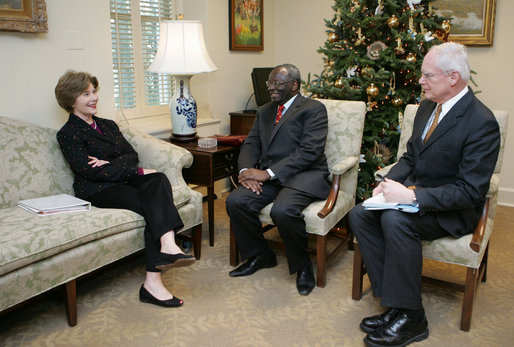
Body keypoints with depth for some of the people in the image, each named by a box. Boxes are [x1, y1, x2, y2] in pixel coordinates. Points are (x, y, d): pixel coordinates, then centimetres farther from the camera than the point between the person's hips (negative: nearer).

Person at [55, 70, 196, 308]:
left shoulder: (108, 125, 24)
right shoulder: (68, 134, 2)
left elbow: (131, 154, 12)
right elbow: (91, 171, -11)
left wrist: (111, 163, -12)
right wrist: (138, 172, -15)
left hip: (122, 181, 6)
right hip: (97, 191, -5)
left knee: (158, 180, -29)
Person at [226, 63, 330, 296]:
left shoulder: (313, 109, -1)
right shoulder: (264, 112, 22)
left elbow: (309, 151, -13)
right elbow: (251, 144, 15)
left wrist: (268, 173, -19)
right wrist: (247, 171, -8)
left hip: (304, 174, -6)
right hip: (269, 176, 6)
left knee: (283, 210, -34)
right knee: (235, 201, -19)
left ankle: (302, 266, -4)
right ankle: (259, 256, 6)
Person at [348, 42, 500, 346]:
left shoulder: (482, 122, -19)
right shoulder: (428, 107, 7)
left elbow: (470, 191, -22)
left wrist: (411, 195, -28)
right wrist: (389, 182, -5)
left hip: (454, 210, -8)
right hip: (414, 193, 8)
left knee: (395, 219, -34)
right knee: (360, 214, -13)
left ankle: (411, 317, -16)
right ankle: (394, 302, -7)